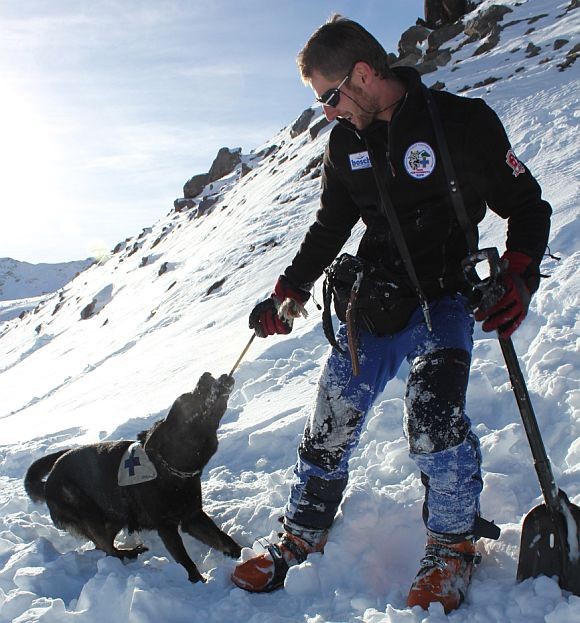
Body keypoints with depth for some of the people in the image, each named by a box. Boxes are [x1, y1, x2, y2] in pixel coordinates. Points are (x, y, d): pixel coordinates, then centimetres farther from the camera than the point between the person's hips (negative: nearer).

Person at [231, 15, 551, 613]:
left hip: (445, 298, -4)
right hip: (376, 299, 5)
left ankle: (453, 544, 1)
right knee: (331, 417, -1)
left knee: (432, 412, -25)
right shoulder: (345, 143, 5)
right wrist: (287, 293, 13)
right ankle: (301, 535, 21)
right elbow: (329, 227, 17)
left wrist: (518, 277, -22)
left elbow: (527, 205, -5)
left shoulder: (462, 121, -11)